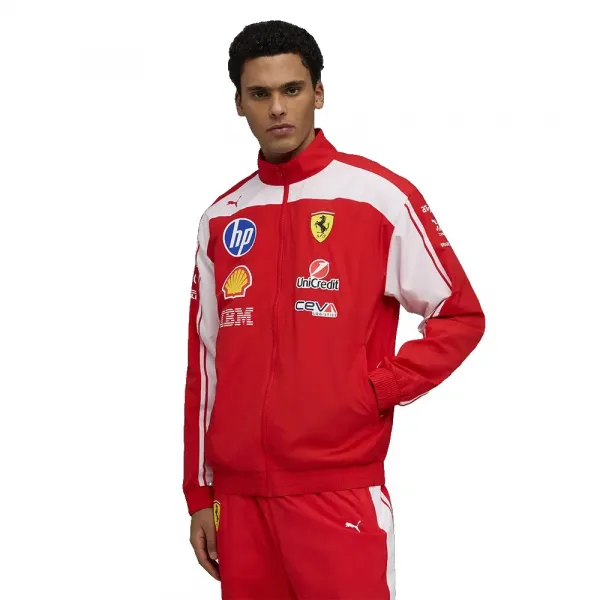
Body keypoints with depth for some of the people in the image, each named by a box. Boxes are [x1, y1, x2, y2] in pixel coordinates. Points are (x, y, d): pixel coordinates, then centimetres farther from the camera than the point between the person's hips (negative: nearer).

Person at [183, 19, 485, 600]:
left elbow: (461, 316, 2)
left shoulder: (380, 197, -2)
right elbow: (204, 364, 13)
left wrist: (377, 390, -10)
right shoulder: (222, 219, 11)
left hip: (339, 492, -4)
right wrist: (199, 495, 12)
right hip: (239, 497, 4)